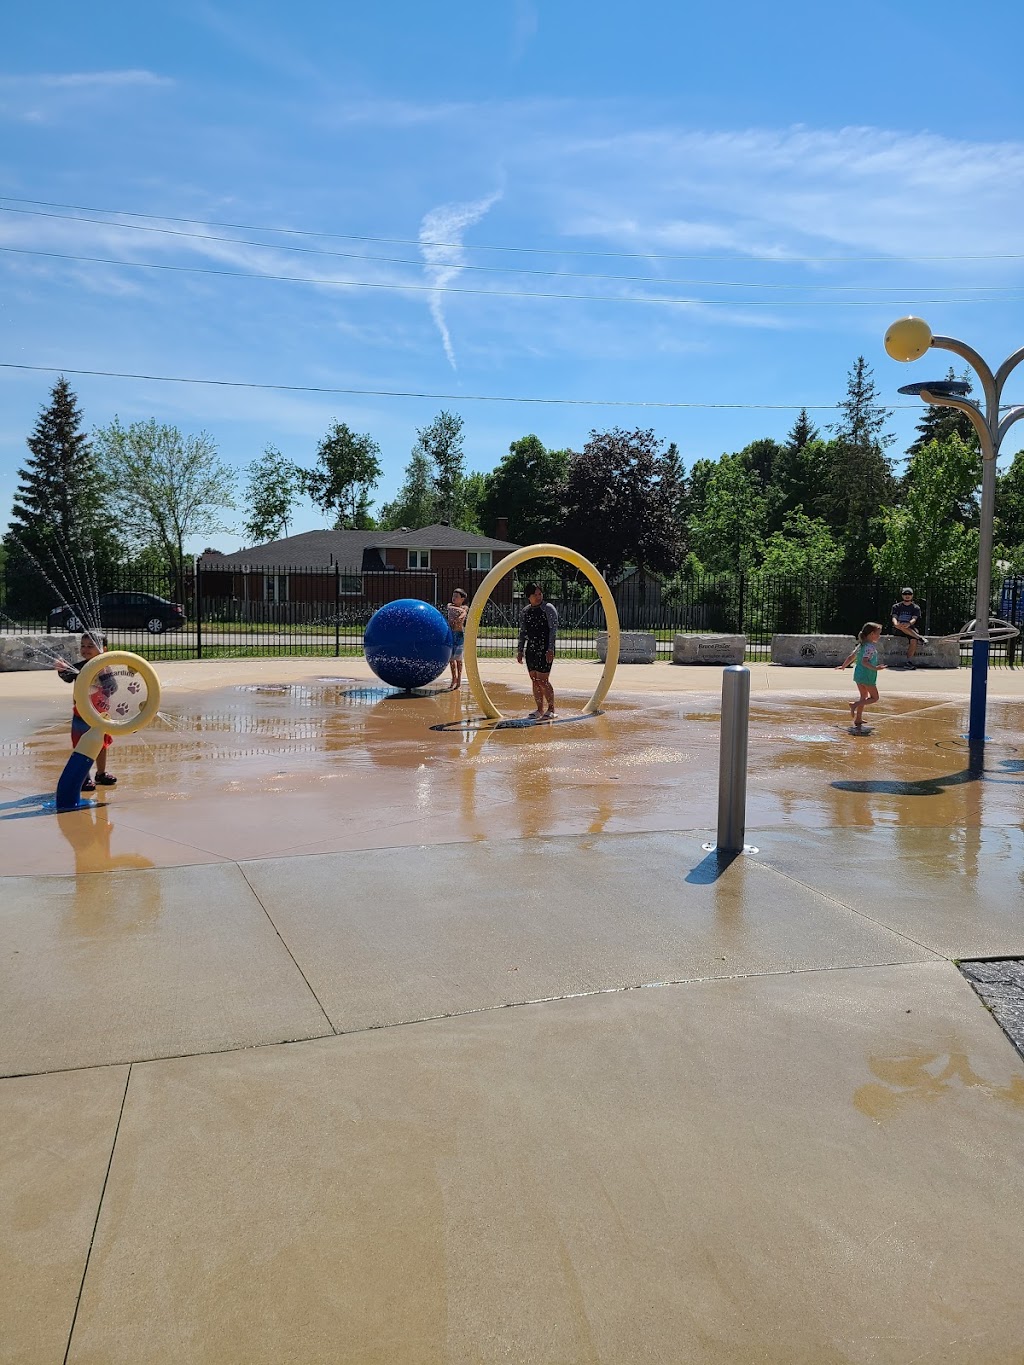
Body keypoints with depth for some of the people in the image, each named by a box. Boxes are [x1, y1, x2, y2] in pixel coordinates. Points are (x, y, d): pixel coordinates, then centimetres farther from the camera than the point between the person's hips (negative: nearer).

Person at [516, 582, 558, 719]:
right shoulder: (526, 611, 14)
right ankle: (539, 710, 14)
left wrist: (550, 649, -18)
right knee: (534, 680, 7)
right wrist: (520, 650, 14)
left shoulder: (548, 608, -4)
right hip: (531, 650, 6)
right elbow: (523, 632, 19)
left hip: (544, 650, -6)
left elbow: (553, 629, -10)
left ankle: (551, 709, 3)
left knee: (543, 681, -9)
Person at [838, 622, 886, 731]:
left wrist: (843, 666, 30)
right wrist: (875, 668, -36)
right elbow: (864, 661, -27)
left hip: (858, 674, 9)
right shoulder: (871, 646, -16)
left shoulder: (861, 645, 11)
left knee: (863, 696, 20)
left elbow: (851, 657, 18)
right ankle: (855, 705, -15)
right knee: (874, 697, 3)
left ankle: (858, 719, 23)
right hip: (867, 676, -9)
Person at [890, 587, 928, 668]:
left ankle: (909, 661, -31)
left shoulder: (916, 608, 10)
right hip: (898, 630, 0)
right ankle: (919, 637, -37)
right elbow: (894, 617, -3)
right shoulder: (896, 606, 12)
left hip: (911, 629, 0)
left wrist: (909, 624, -33)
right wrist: (896, 623, -29)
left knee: (914, 640, -32)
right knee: (899, 625, -38)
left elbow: (914, 619, -8)